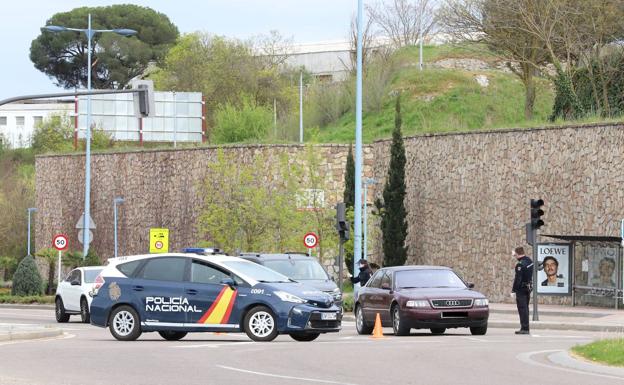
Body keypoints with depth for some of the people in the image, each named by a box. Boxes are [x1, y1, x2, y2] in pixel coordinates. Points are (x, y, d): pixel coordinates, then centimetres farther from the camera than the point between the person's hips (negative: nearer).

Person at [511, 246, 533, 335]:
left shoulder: (520, 264, -20)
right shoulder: (529, 261, 7)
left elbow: (518, 279, -20)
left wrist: (513, 290, -15)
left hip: (521, 289, -9)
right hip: (528, 287, 9)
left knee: (522, 309, -6)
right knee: (525, 308, 15)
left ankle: (524, 328, -7)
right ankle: (525, 328, 20)